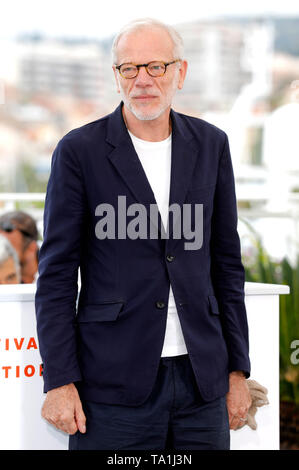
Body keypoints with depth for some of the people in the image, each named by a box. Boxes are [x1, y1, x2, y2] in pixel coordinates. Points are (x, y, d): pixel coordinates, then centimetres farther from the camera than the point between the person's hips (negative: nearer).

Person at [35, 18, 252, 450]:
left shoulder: (210, 145, 8)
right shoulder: (80, 151, -2)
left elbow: (226, 261, 12)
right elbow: (57, 272, -2)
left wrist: (238, 369, 9)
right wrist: (59, 382, -7)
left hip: (201, 380, 3)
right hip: (114, 381, -3)